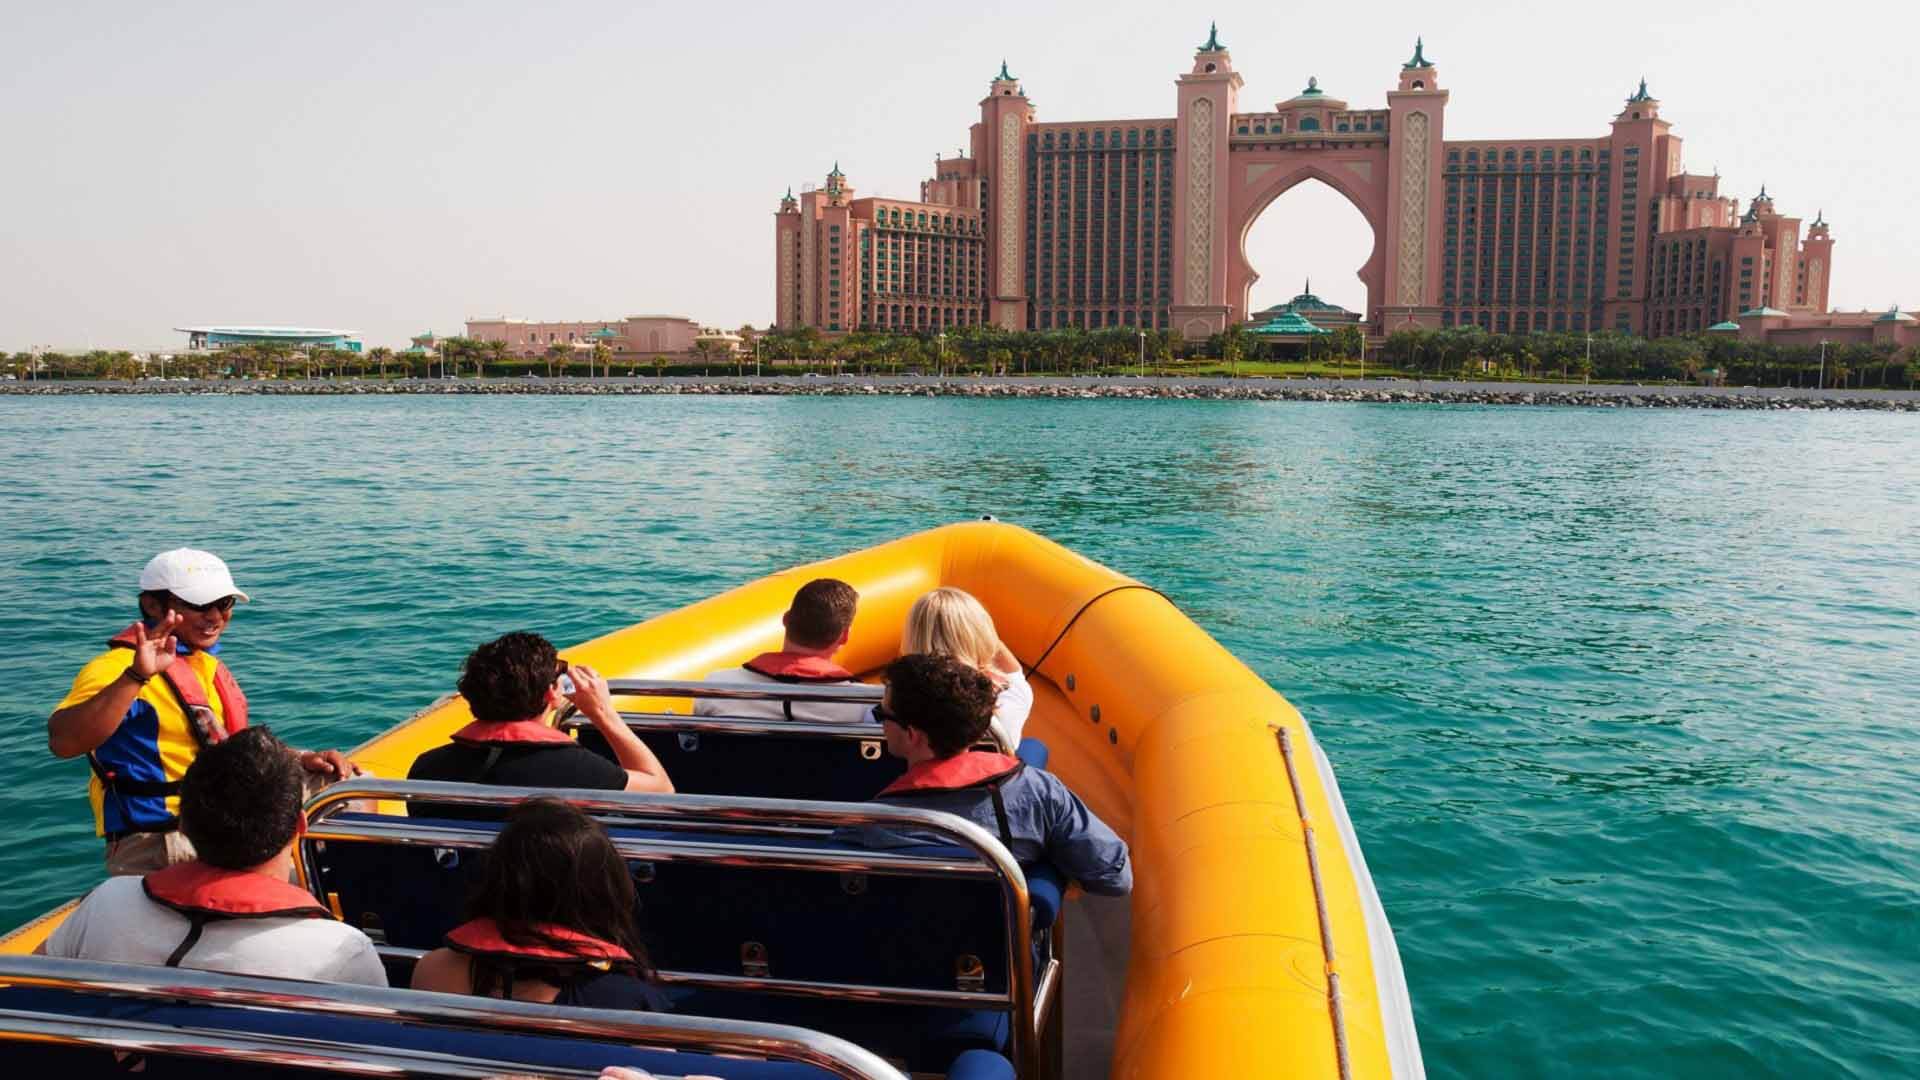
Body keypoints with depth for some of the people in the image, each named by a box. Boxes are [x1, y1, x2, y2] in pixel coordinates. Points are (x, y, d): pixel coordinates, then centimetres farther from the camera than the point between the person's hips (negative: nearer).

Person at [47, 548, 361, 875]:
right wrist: (136, 676, -43)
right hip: (155, 847, -9)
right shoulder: (118, 667, -14)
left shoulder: (207, 664, 15)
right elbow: (62, 743, -32)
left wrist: (301, 760, 7)